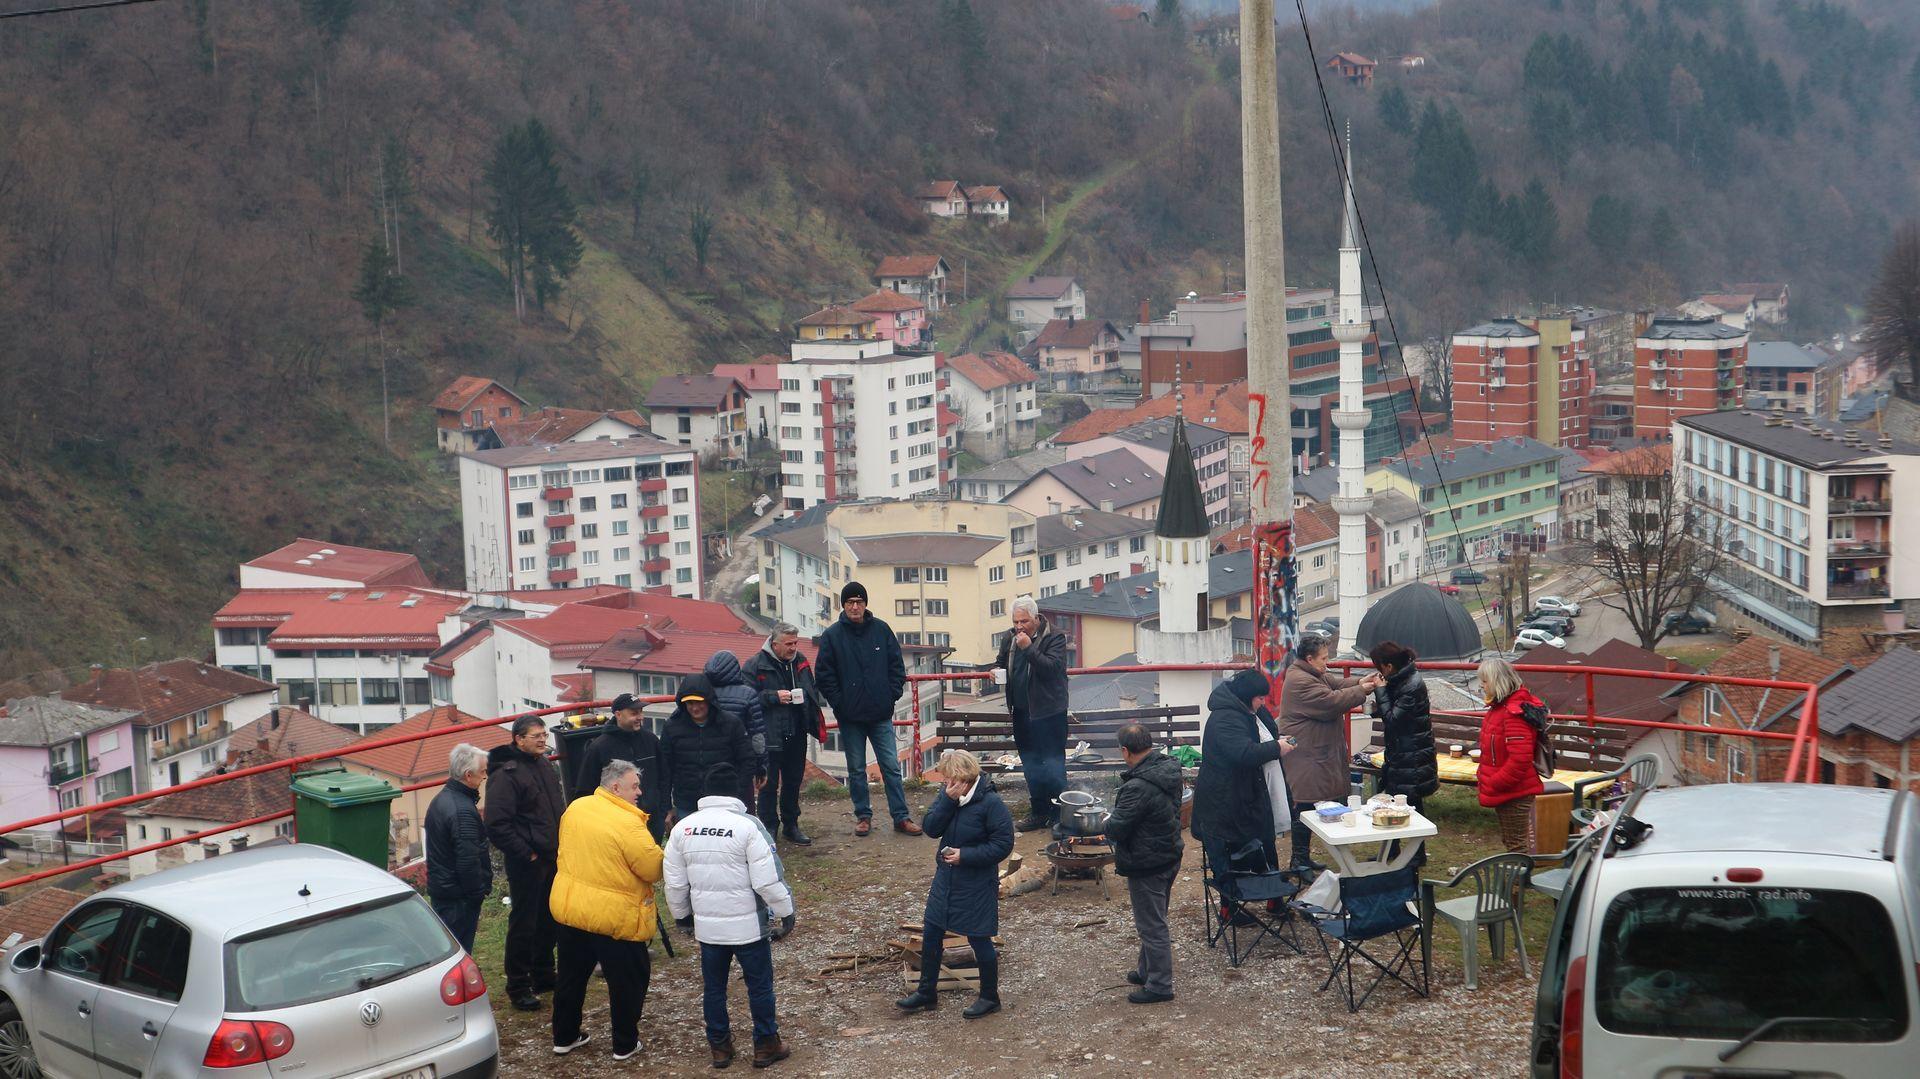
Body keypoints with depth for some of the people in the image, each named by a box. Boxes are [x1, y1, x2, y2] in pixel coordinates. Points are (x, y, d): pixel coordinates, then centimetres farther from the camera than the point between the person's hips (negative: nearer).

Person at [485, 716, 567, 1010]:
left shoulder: (544, 765, 11)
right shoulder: (506, 774, -17)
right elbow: (497, 824, -22)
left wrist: (562, 845, 15)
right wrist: (525, 854, -18)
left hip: (553, 859, 8)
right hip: (527, 864, -8)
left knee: (548, 920, 17)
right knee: (523, 924, -2)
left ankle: (543, 975, 31)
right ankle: (518, 987, 7)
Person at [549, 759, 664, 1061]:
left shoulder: (574, 808, 0)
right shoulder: (628, 825, -23)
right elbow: (656, 869, -19)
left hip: (568, 909, 7)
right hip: (613, 918, -7)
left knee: (571, 976, 20)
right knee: (629, 980, 11)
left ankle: (564, 1037, 31)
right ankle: (625, 1044, 20)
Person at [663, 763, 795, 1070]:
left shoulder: (682, 828, -2)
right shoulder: (748, 826, -17)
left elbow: (675, 883, 4)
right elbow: (767, 880, -17)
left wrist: (682, 913, 21)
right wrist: (785, 909, -2)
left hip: (707, 926, 4)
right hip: (748, 925, -4)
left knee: (713, 987, 17)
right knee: (759, 985, 11)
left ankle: (719, 1045, 27)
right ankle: (765, 1045, 20)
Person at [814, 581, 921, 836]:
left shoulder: (881, 630, 3)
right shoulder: (832, 635, -2)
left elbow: (897, 666, 7)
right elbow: (824, 674, -1)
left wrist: (892, 695, -1)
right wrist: (838, 702, -7)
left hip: (881, 713, 1)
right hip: (850, 717, -1)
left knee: (891, 766, 0)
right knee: (856, 769, 8)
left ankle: (902, 817, 4)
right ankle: (863, 816, 19)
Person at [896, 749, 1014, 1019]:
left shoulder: (990, 803, -20)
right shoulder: (946, 794, -2)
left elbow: (1003, 844, -18)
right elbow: (931, 828, -8)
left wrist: (965, 855, -22)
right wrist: (948, 800, -21)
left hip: (977, 884, -6)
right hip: (946, 878, 7)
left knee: (979, 940, 4)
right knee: (930, 933, 12)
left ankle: (990, 997, 22)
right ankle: (927, 992, 27)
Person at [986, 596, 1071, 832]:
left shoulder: (1054, 638, -11)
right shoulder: (1011, 638, 9)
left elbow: (1052, 667, -23)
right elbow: (1001, 661, 24)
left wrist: (1029, 648, -27)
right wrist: (997, 670, 2)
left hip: (1048, 712, -7)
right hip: (1021, 711, 7)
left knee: (1053, 764, -5)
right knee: (1031, 764, 15)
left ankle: (1058, 815, 2)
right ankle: (1039, 812, 25)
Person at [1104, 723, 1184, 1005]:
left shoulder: (1138, 788, -30)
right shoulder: (1169, 769, -2)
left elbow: (1116, 830, -25)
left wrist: (1109, 821, -3)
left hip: (1146, 866, -9)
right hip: (1170, 857, 9)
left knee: (1151, 926, 4)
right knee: (1155, 920, 23)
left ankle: (1159, 985, 13)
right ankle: (1147, 971, 38)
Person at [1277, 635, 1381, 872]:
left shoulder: (1314, 674, 13)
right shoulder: (1301, 682, -22)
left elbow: (1336, 683, 17)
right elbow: (1331, 702, -24)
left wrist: (1359, 682, 0)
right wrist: (1361, 691, -14)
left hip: (1316, 755, 11)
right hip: (1305, 758, -11)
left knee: (1308, 806, 15)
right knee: (1305, 807, -5)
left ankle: (1302, 858, 21)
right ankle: (1300, 860, 1)